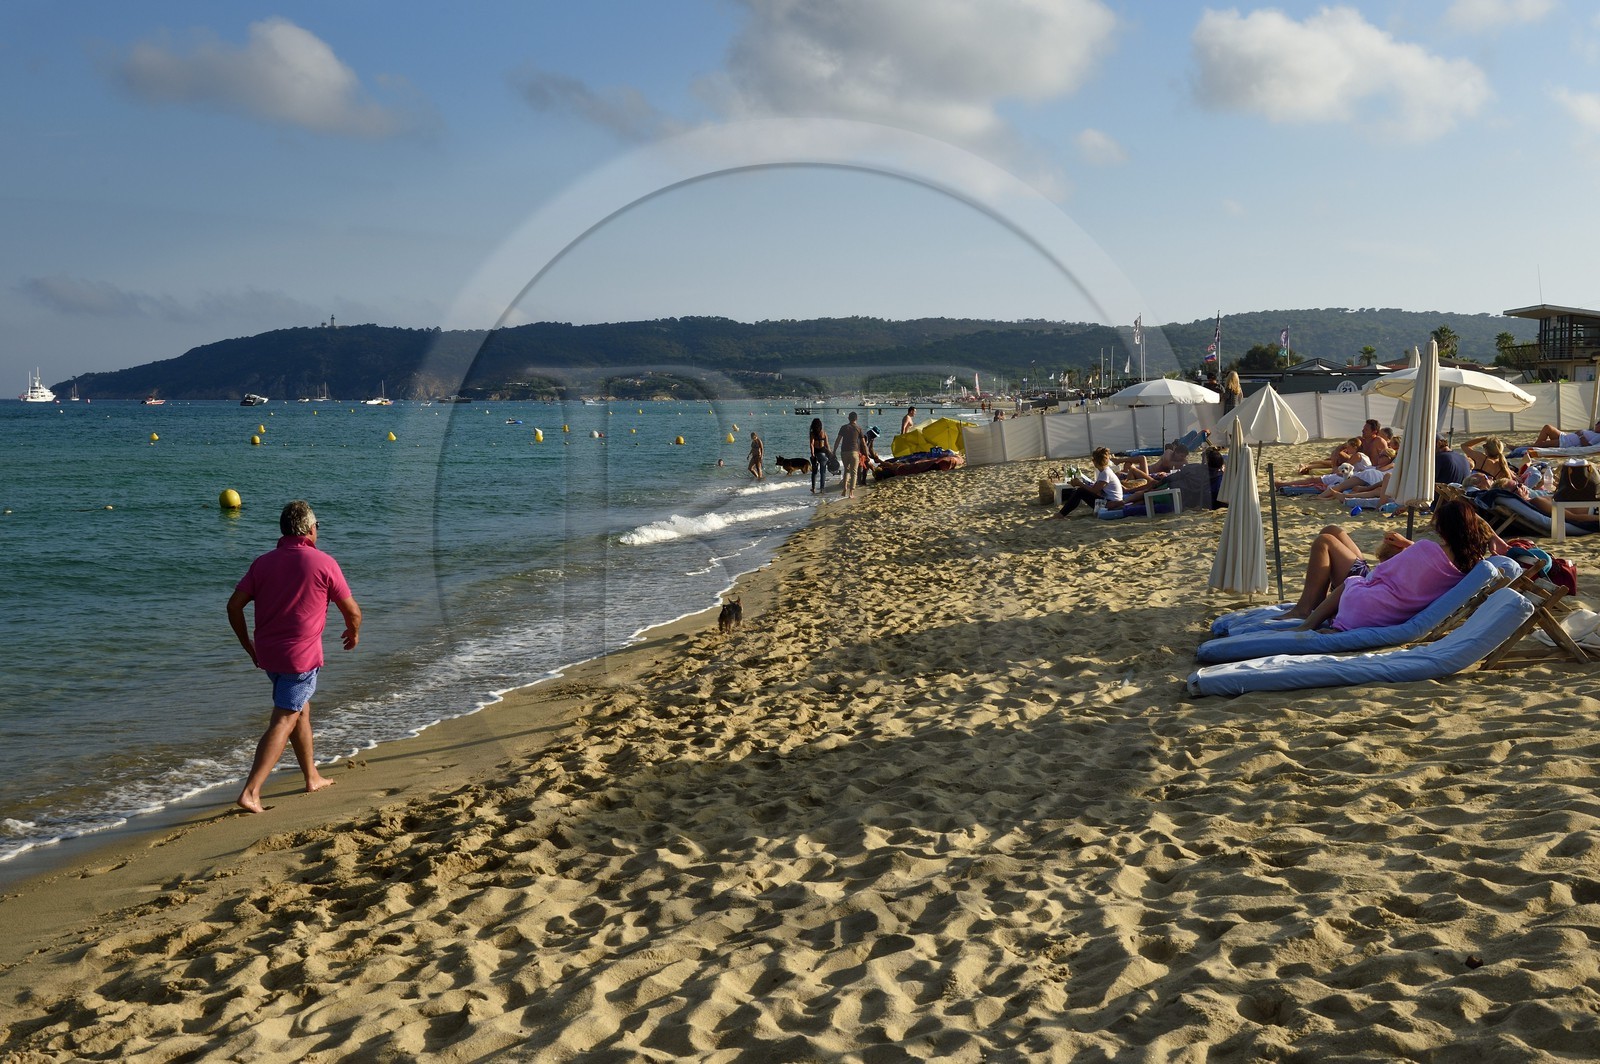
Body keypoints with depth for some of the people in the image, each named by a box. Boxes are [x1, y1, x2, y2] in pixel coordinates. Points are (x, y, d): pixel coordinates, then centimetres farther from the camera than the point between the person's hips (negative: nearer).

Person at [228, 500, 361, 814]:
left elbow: (234, 605, 1)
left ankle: (312, 777, 34)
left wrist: (248, 645, 14)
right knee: (283, 722, -4)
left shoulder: (263, 562, 5)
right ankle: (250, 793, -11)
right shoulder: (323, 563, -8)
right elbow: (352, 611, -2)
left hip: (267, 654, 6)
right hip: (302, 655, -6)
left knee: (301, 710, 23)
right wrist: (353, 633, 19)